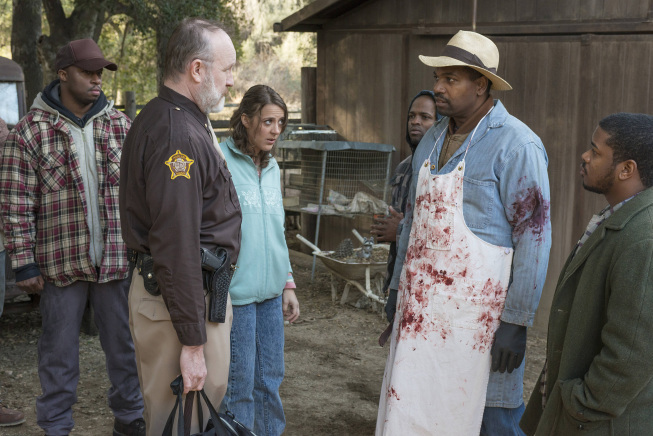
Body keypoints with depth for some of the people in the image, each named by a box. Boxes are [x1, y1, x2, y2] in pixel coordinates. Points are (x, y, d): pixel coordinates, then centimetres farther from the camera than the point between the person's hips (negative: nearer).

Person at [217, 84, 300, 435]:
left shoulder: (272, 168, 12)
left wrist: (287, 284, 17)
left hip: (270, 293, 7)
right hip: (235, 294, -7)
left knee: (270, 380, 14)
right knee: (239, 386, 2)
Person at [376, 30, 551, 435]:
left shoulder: (516, 145, -11)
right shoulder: (433, 139, 12)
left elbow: (534, 237, -14)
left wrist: (516, 322, -16)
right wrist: (400, 294, 16)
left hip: (478, 317, -6)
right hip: (421, 311, 7)